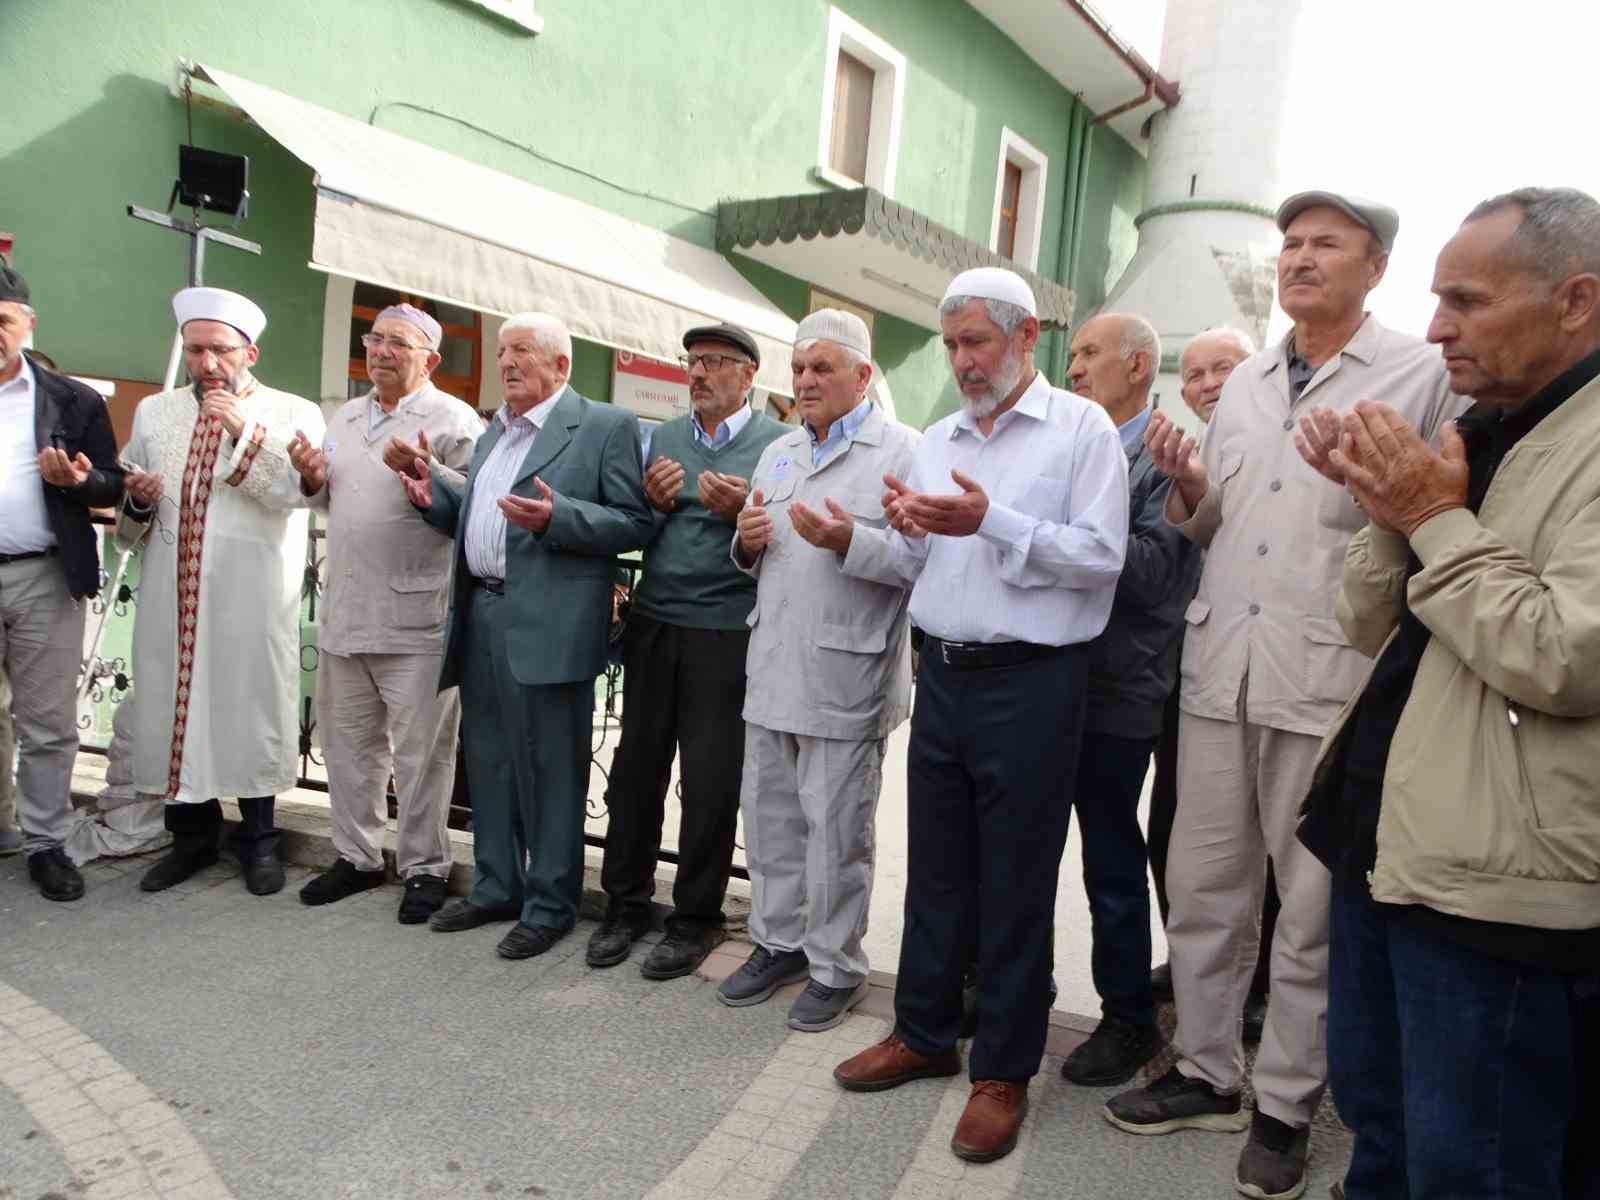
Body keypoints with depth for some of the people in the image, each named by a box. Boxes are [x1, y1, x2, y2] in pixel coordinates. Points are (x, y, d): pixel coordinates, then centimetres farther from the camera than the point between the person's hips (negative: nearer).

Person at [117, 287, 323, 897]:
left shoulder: (293, 414, 4)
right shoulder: (153, 412, 16)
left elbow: (299, 489, -12)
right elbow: (126, 504, 21)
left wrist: (245, 430, -17)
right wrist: (137, 498, -1)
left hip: (252, 599, -3)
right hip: (173, 595, 4)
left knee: (252, 706, 2)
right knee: (174, 705, 7)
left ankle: (258, 841, 18)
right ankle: (192, 836, 25)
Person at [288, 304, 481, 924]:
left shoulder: (453, 419, -5)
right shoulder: (346, 417, 18)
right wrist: (313, 479, 5)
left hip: (415, 621, -7)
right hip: (343, 613, 7)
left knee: (419, 752, 1)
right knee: (348, 743, 17)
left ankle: (424, 867, 16)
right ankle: (356, 855, 32)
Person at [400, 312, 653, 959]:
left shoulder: (606, 426, -5)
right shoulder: (494, 431, 19)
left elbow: (635, 523, -10)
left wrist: (556, 517, -22)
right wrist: (434, 493, 6)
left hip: (546, 625, -8)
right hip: (480, 613, 8)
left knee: (549, 769, 2)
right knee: (487, 760, 16)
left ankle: (549, 904, 16)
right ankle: (496, 887, 32)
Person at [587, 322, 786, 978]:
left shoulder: (777, 444, 0)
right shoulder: (661, 439, 12)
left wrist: (741, 512, -18)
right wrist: (655, 506, -6)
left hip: (727, 634, -4)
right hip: (653, 625, 4)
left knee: (712, 783, 3)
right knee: (635, 768, 10)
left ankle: (696, 917, 20)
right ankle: (626, 904, 26)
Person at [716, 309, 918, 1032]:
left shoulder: (901, 450, -5)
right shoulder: (778, 454, 17)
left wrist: (850, 540, -26)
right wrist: (749, 542, 0)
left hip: (846, 673, -7)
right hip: (772, 667, 7)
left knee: (834, 825, 3)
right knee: (769, 811, 15)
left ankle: (835, 966, 20)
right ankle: (778, 942, 32)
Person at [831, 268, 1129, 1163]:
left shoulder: (1082, 428, -5)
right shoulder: (936, 441, 13)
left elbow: (1103, 558, -15)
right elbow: (917, 564, 13)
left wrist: (991, 522, -22)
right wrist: (857, 542, -7)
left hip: (1032, 683, -6)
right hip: (943, 673, 6)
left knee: (1015, 883, 6)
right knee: (935, 866, 15)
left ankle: (1004, 1070, 22)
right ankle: (924, 1033, 33)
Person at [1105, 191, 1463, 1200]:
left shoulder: (1423, 376, -2)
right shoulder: (1245, 382, 15)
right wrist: (1188, 489, -1)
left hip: (1334, 678, -5)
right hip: (1221, 667, 5)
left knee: (1312, 907, 7)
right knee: (1202, 882, 13)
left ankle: (1287, 1106, 26)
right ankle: (1208, 1074, 31)